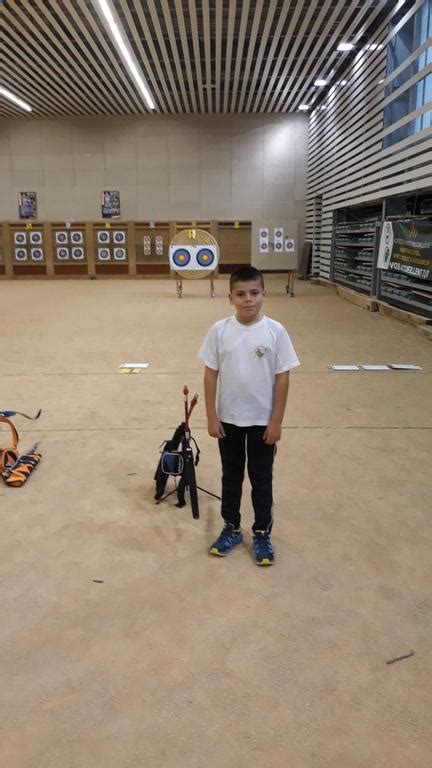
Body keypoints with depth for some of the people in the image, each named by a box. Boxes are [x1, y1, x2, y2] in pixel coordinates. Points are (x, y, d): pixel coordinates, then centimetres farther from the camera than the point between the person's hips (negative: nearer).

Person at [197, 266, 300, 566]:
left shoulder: (275, 331, -10)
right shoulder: (220, 330, -7)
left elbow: (282, 378, -7)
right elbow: (211, 374, -2)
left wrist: (276, 421, -7)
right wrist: (211, 417, -4)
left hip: (262, 420, -1)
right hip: (228, 419, 1)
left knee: (262, 479, 12)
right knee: (231, 476, 16)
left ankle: (262, 534, 30)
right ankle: (231, 529, 35)